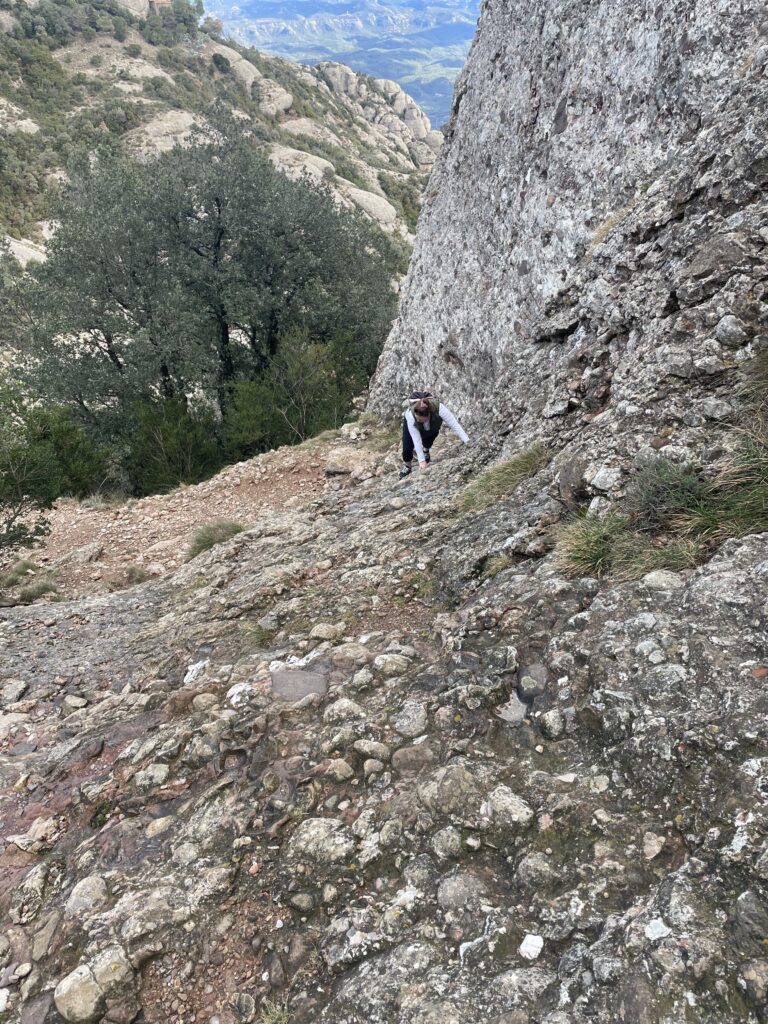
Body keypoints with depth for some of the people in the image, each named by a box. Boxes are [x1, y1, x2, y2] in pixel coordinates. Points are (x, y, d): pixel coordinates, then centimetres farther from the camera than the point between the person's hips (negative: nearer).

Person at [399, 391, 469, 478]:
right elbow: (416, 439, -37)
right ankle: (407, 467, 22)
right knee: (407, 448, -10)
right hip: (410, 422, -2)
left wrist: (468, 442, -50)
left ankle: (425, 450, 29)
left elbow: (455, 425, -43)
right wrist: (421, 460, -36)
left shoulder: (439, 408, -45)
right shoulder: (410, 415, -43)